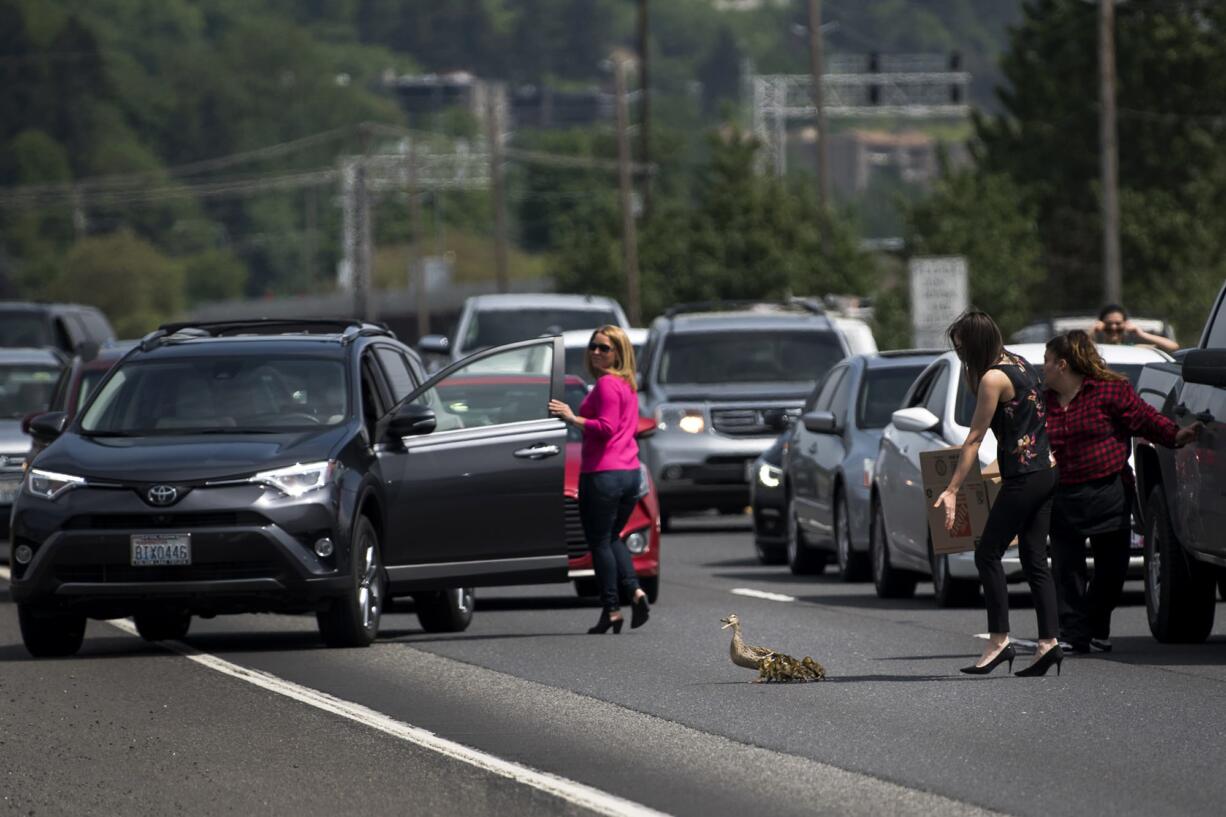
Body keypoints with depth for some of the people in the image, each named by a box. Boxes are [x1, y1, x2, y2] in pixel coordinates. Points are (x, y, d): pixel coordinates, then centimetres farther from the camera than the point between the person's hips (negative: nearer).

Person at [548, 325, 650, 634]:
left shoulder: (606, 384, -13)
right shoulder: (628, 386, 15)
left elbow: (606, 427, -21)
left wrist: (572, 417, -20)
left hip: (602, 474, -9)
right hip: (630, 472, 9)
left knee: (600, 542, 0)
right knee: (612, 539, 20)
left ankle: (611, 609, 0)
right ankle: (635, 591, 1)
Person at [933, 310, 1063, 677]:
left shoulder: (994, 378, -14)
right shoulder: (1020, 365, 12)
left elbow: (974, 438, -14)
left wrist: (951, 490, -13)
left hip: (1024, 477, -9)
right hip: (1047, 471, 9)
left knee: (988, 554, -4)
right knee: (1034, 560, 8)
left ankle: (999, 641, -7)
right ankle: (1048, 643, 1)